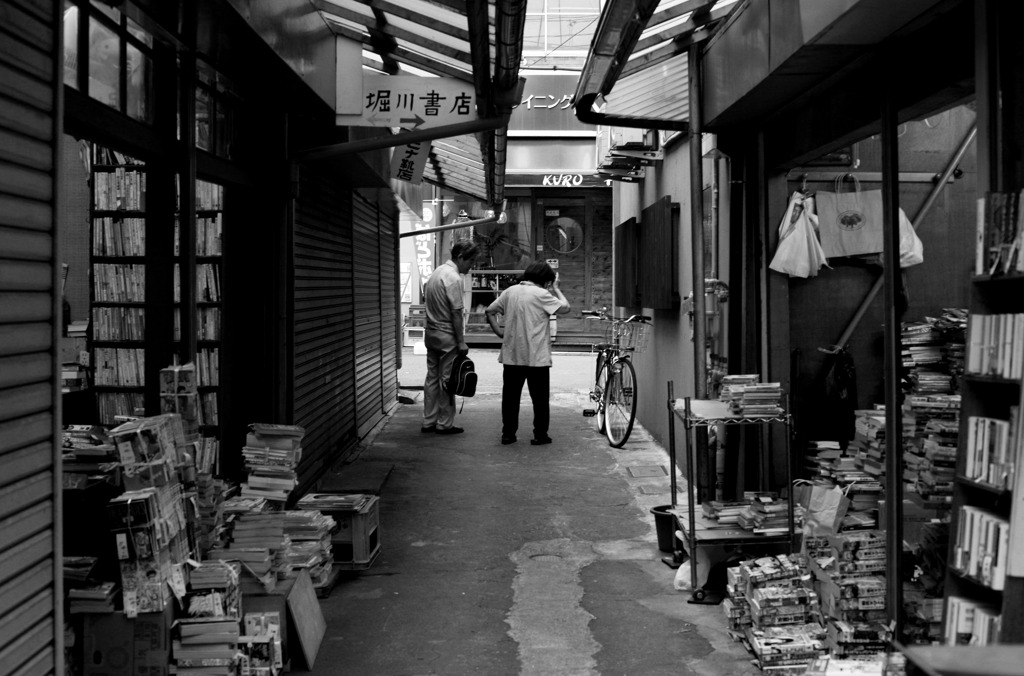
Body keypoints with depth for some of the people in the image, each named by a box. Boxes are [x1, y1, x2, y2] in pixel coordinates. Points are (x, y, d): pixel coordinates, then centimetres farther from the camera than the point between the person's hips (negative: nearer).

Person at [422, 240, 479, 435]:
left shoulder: (437, 272, 12)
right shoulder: (453, 278, -17)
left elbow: (425, 298, 18)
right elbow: (456, 312, -18)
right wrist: (462, 342, -15)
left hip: (431, 334, 9)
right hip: (447, 336, -9)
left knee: (432, 378, 11)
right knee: (447, 380, -1)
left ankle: (428, 422, 16)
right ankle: (444, 424, 4)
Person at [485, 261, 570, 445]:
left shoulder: (510, 291, 6)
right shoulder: (541, 294, -11)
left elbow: (490, 311, 10)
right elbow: (564, 308, -11)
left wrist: (498, 331, 12)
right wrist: (555, 289, 1)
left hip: (511, 355, 5)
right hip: (537, 357, -4)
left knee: (510, 396, 11)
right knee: (540, 398, 7)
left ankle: (508, 433, 13)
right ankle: (540, 435, 9)